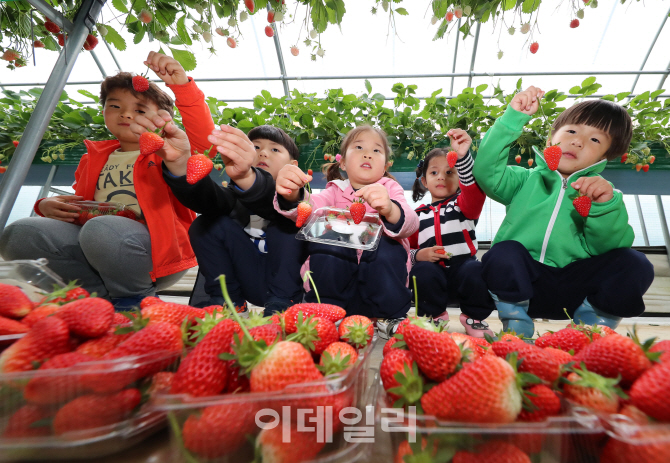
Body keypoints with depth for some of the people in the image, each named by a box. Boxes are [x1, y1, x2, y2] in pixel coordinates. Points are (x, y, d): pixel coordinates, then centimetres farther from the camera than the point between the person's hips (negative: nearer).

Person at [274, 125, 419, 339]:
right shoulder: (336, 191, 5)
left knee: (388, 248, -29)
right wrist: (292, 196, -42)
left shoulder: (390, 190, 2)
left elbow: (411, 224, -20)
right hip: (338, 278, 1)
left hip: (382, 276, -1)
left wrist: (389, 210, -43)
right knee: (324, 240, -25)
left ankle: (388, 317, -9)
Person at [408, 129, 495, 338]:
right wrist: (419, 255, -8)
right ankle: (434, 315, -2)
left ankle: (474, 317, -2)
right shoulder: (418, 215, 18)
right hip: (433, 273, 1)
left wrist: (463, 156, -26)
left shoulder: (463, 204, 13)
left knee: (476, 271, -34)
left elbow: (474, 187, -10)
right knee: (423, 272, -33)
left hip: (463, 266, 0)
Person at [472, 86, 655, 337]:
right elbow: (487, 173, -11)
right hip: (522, 283, -1)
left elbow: (605, 247, -5)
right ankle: (517, 328, -8)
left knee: (634, 264, -21)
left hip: (574, 285, 2)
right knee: (504, 252, -32)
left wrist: (605, 205, -25)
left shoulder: (601, 193, 11)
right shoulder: (525, 180, 11)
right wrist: (512, 118, -12)